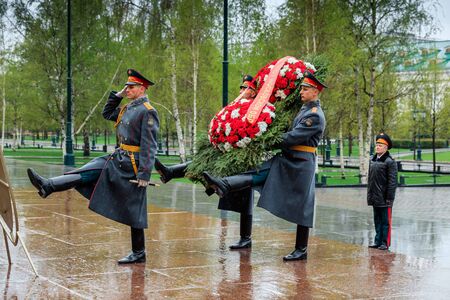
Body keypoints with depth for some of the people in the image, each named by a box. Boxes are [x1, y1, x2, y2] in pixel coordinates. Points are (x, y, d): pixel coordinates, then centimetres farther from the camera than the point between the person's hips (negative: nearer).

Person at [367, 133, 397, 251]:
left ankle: (385, 243, 5)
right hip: (375, 197, 7)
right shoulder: (372, 160, 12)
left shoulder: (390, 162, -10)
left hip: (384, 198, -7)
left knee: (385, 221, 0)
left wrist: (389, 198, -16)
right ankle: (378, 241, 21)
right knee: (377, 220, 14)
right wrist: (369, 194, 14)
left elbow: (392, 182, -13)